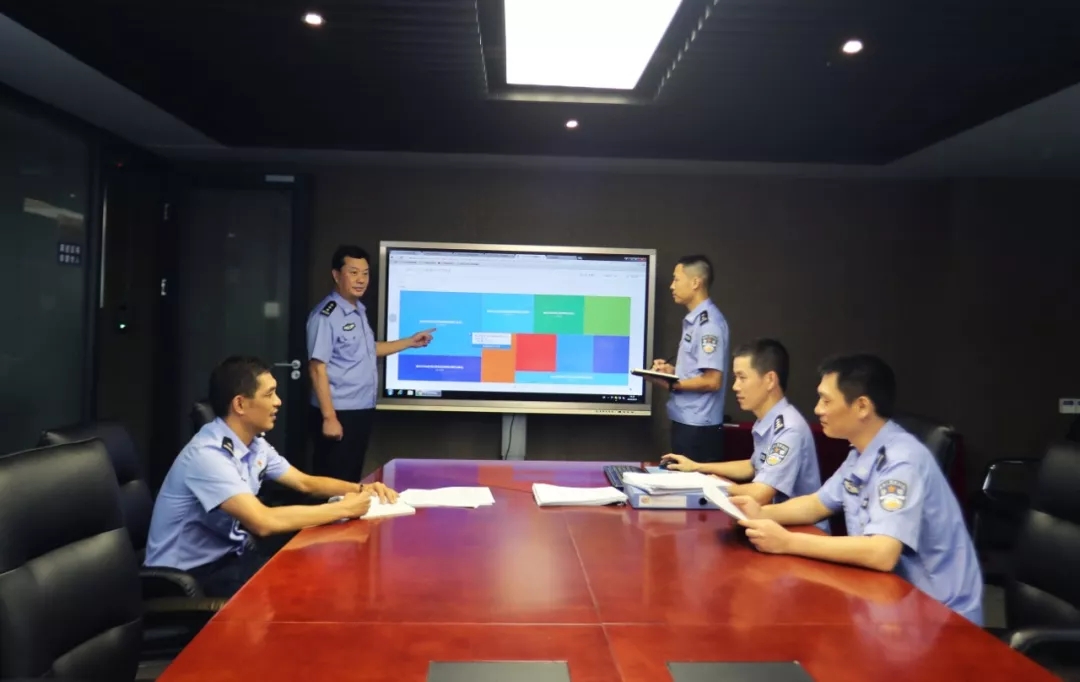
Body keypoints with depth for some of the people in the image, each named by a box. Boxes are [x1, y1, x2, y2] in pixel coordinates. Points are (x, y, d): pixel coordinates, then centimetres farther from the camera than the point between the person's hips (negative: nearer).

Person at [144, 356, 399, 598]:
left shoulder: (255, 444, 1)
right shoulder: (207, 455, -26)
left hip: (230, 554, 8)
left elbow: (305, 483, 12)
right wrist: (344, 508, -27)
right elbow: (263, 522, -35)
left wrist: (360, 489, -6)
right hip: (187, 576, -8)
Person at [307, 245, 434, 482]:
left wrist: (411, 341, 24)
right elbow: (317, 368, -19)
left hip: (362, 411, 9)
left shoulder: (359, 311, 11)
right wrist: (329, 417, -21)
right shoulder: (326, 315, -16)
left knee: (352, 480, 17)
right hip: (340, 414, -9)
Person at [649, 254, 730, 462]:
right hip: (685, 422, 9)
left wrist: (671, 384, -15)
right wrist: (672, 370, 5)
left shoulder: (709, 322, -16)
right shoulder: (694, 320, 12)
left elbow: (712, 381, -20)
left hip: (698, 427, -9)